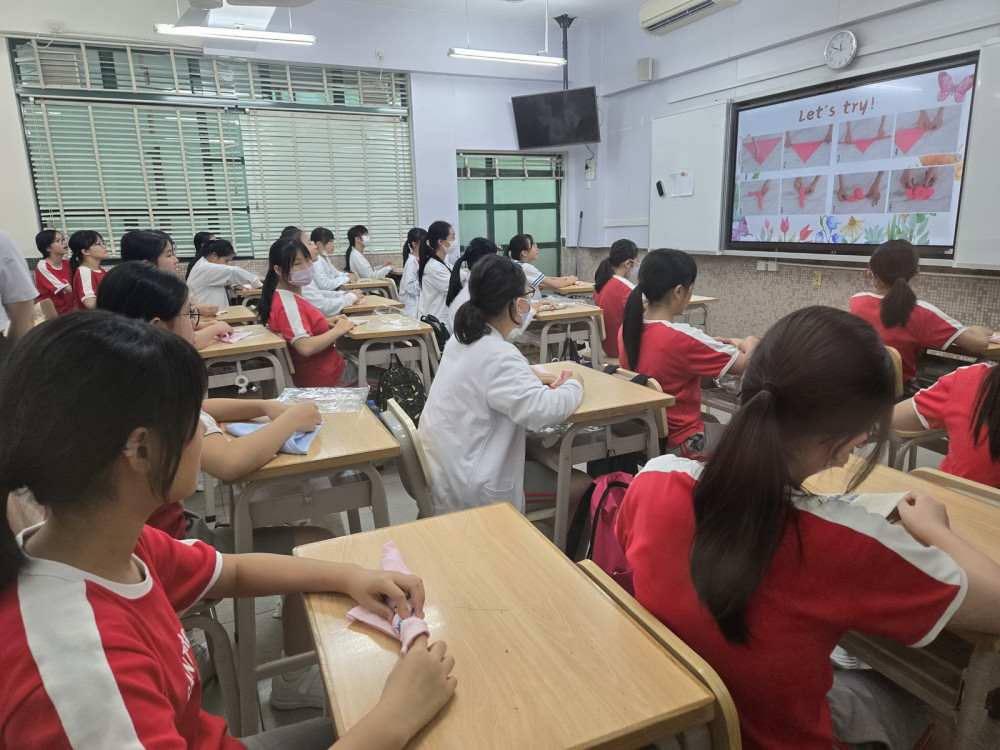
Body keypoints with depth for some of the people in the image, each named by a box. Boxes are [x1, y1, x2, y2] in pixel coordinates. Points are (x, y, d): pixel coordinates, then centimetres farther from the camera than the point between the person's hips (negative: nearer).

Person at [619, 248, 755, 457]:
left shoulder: (628, 328, -5)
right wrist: (749, 344, 6)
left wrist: (715, 343, 9)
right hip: (679, 443, -7)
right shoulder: (684, 337, -26)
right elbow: (743, 365, -15)